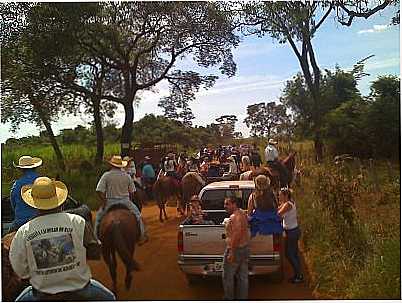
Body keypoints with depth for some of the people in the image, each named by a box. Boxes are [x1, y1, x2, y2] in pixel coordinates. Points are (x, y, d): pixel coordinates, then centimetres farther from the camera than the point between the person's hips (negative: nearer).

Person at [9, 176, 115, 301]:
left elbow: (21, 271, -2)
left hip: (43, 296, 2)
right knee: (109, 297, 25)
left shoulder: (23, 232, -10)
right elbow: (96, 253, -10)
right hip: (80, 292, -1)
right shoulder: (77, 222, -16)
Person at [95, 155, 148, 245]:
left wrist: (103, 202, 0)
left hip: (110, 202, -1)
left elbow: (99, 191, -12)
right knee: (137, 214, 20)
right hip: (125, 201, 1)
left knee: (99, 216, 24)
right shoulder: (127, 176, 0)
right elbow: (132, 191, 4)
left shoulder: (106, 175, -6)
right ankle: (142, 235, 19)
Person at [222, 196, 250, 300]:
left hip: (235, 249, -9)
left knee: (227, 276, 6)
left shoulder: (234, 217, -22)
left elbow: (236, 235, -27)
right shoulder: (242, 213, 9)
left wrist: (231, 252, -25)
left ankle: (229, 298, 16)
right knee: (243, 276, 15)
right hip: (245, 248, 10)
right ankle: (243, 297, 25)